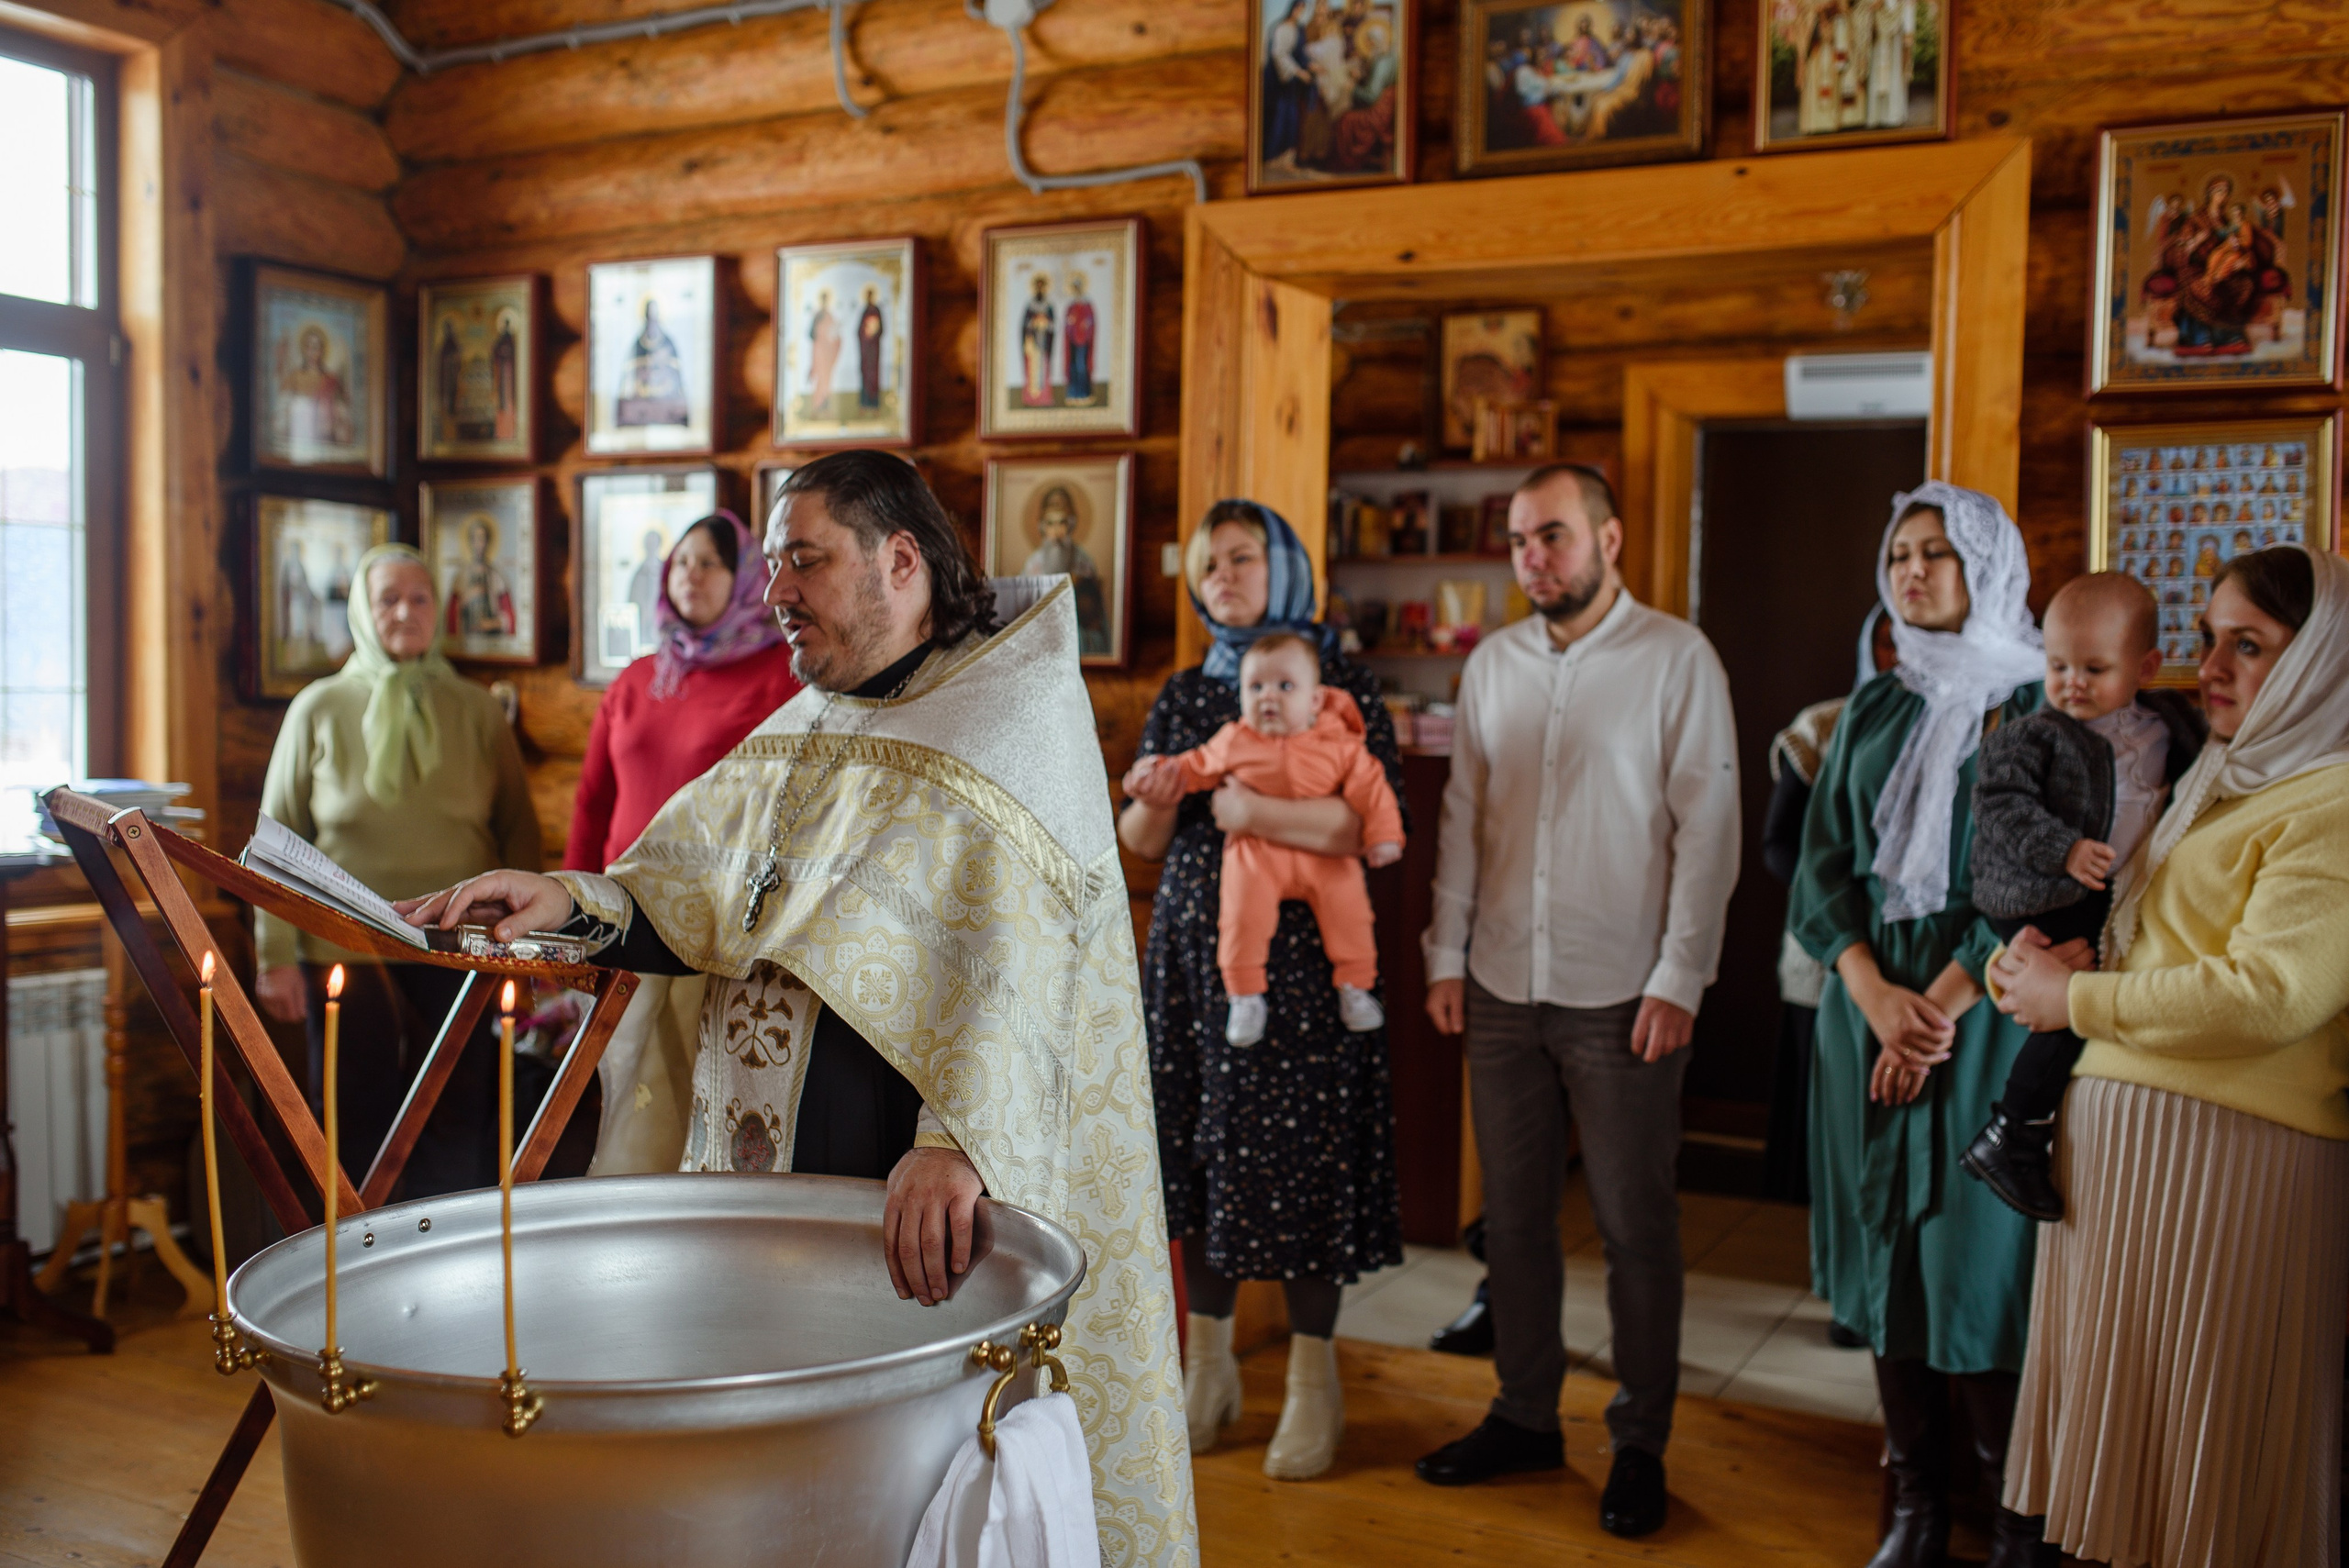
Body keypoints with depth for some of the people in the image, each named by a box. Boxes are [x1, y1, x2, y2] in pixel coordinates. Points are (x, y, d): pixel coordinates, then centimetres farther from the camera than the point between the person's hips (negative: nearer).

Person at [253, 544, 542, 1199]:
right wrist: (275, 956, -1)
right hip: (345, 952, 0)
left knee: (455, 1142, 3)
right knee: (358, 1133, 7)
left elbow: (519, 835, 7)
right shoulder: (320, 709, 3)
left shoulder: (477, 711, 5)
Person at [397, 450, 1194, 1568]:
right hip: (768, 1159, 7)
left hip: (940, 1195, -7)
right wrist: (574, 904, -8)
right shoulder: (801, 732, 16)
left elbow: (1012, 953, -23)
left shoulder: (1022, 708, -9)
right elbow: (692, 907, 12)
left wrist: (958, 1137, -37)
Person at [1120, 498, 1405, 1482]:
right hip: (1193, 948, 5)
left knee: (1298, 1157, -2)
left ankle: (1314, 1382, 14)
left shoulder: (1343, 689, -2)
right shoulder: (1184, 696, 13)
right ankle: (1208, 1369, 24)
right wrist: (1154, 801, -10)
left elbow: (1382, 828, -12)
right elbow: (1142, 843, 12)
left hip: (1301, 957, -4)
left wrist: (1259, 813, -18)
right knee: (1199, 1146, 8)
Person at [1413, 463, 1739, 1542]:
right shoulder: (1492, 663, 9)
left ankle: (1640, 1443, 20)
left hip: (1621, 996, -4)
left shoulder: (1676, 658, -5)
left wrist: (1678, 980, -11)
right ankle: (1524, 1416, 27)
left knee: (1635, 1227, 5)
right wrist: (1447, 954, 7)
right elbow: (1462, 815, 11)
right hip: (1503, 988, 5)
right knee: (1513, 1213, 12)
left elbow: (1707, 828, -7)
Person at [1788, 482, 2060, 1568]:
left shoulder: (2041, 706, -2)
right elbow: (1823, 862, 6)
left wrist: (1940, 1008, -13)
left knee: (1982, 1258, -3)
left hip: (1989, 1011, -4)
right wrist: (1875, 995, -9)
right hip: (1868, 1005, 4)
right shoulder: (1874, 710, 12)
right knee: (1885, 1248, 6)